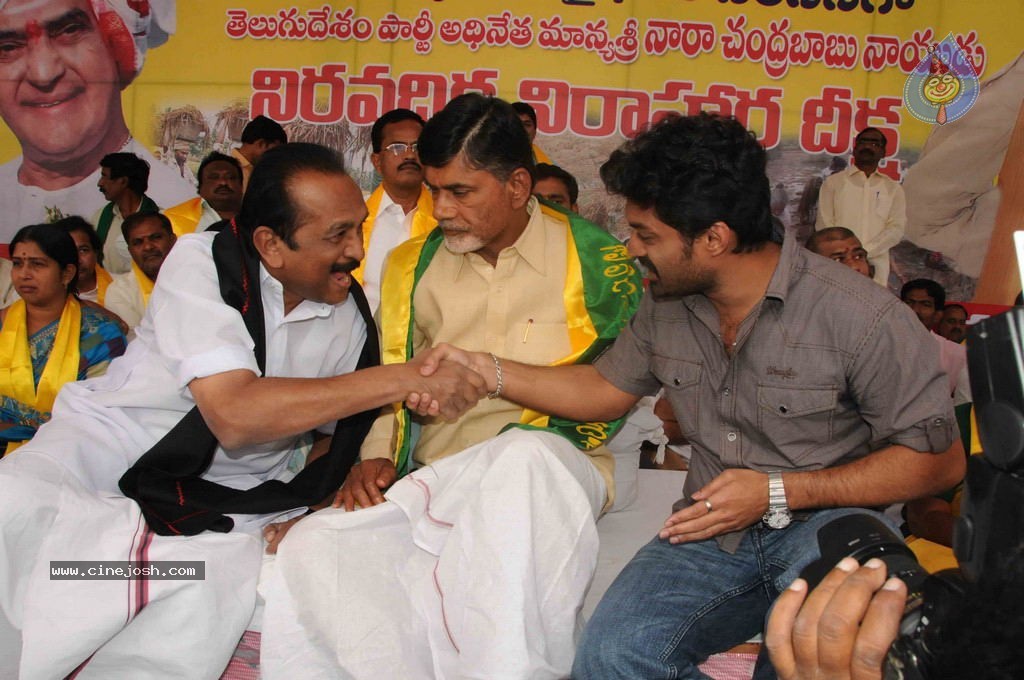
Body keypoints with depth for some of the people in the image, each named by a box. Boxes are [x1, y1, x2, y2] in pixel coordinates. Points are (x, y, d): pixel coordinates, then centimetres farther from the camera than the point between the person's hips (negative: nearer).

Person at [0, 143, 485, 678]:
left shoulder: (351, 317, -1)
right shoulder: (203, 260, -14)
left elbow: (335, 431, 14)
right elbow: (234, 415, -28)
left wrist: (302, 510, -7)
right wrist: (402, 378, -29)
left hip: (226, 493, 3)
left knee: (216, 586, -30)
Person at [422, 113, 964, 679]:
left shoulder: (860, 316, -15)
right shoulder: (665, 305, 3)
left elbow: (939, 459, -9)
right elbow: (606, 388, 18)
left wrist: (777, 493, -17)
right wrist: (484, 371, 9)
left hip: (827, 519, -3)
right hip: (714, 530, 4)